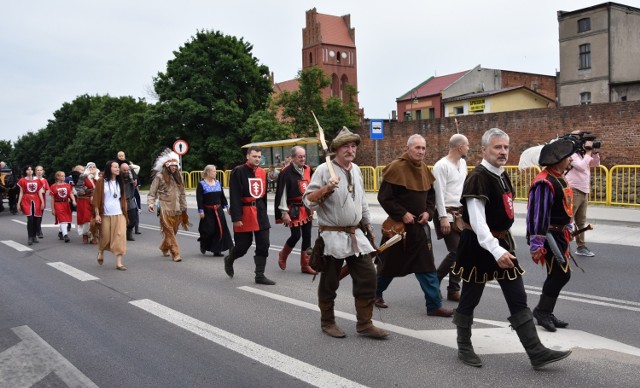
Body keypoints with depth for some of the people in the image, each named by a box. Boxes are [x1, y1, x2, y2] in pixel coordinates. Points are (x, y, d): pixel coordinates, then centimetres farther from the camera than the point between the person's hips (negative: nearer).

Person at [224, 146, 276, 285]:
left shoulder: (262, 172, 8)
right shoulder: (238, 171, -10)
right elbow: (234, 197, -14)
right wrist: (236, 218, -18)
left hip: (260, 212, 6)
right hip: (244, 212, -5)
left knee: (263, 245, 1)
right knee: (243, 245, 3)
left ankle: (260, 275, 9)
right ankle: (229, 260, 35)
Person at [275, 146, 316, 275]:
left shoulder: (307, 170, 8)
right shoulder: (286, 173, -12)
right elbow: (282, 193, -13)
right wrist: (284, 213, -16)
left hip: (306, 209, 6)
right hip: (294, 210, -6)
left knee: (307, 236, 6)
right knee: (296, 236, -5)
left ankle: (305, 265, 16)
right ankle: (283, 255, 24)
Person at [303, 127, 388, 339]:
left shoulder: (356, 170, 12)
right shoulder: (324, 170, -9)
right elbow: (308, 201, -13)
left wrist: (367, 223, 24)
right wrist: (326, 189, -27)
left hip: (355, 234, 6)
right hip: (332, 236, -6)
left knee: (368, 276, 2)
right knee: (329, 282, 6)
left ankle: (364, 323, 12)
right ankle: (327, 322, 24)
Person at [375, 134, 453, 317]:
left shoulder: (424, 169, 7)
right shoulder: (396, 168, -15)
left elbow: (431, 195, 16)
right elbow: (384, 197, -16)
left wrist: (428, 212, -1)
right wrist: (402, 214, -18)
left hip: (420, 226, 6)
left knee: (427, 267, 3)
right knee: (390, 264, 10)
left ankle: (434, 305, 8)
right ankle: (375, 293, 33)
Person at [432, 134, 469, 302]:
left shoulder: (463, 163, 12)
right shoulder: (441, 166, -13)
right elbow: (439, 193, -16)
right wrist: (443, 217, -20)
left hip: (461, 213, 8)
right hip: (447, 214, -8)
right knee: (456, 252, -10)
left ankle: (453, 290, 15)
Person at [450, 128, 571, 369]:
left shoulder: (502, 175, 9)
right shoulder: (477, 178, -20)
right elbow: (477, 221, -27)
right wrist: (496, 251, -31)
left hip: (503, 242, 9)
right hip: (479, 246, -9)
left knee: (519, 301, 8)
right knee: (469, 300, 8)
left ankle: (536, 353, 13)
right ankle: (464, 348, 25)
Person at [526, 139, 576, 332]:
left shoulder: (560, 178, 11)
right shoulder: (544, 182, -22)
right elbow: (538, 214, -25)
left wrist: (568, 230, 26)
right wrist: (536, 243, -27)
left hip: (559, 234, 10)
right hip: (549, 236, -10)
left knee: (557, 275, 13)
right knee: (562, 274, -8)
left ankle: (545, 313, 23)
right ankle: (542, 310, 7)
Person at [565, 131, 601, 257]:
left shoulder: (582, 154, 14)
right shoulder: (571, 154, -12)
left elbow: (596, 164, 19)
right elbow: (582, 166, -24)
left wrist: (594, 152, 4)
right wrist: (588, 151, -15)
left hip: (584, 192, 9)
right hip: (573, 191, -9)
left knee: (581, 222, 13)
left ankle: (581, 246, 20)